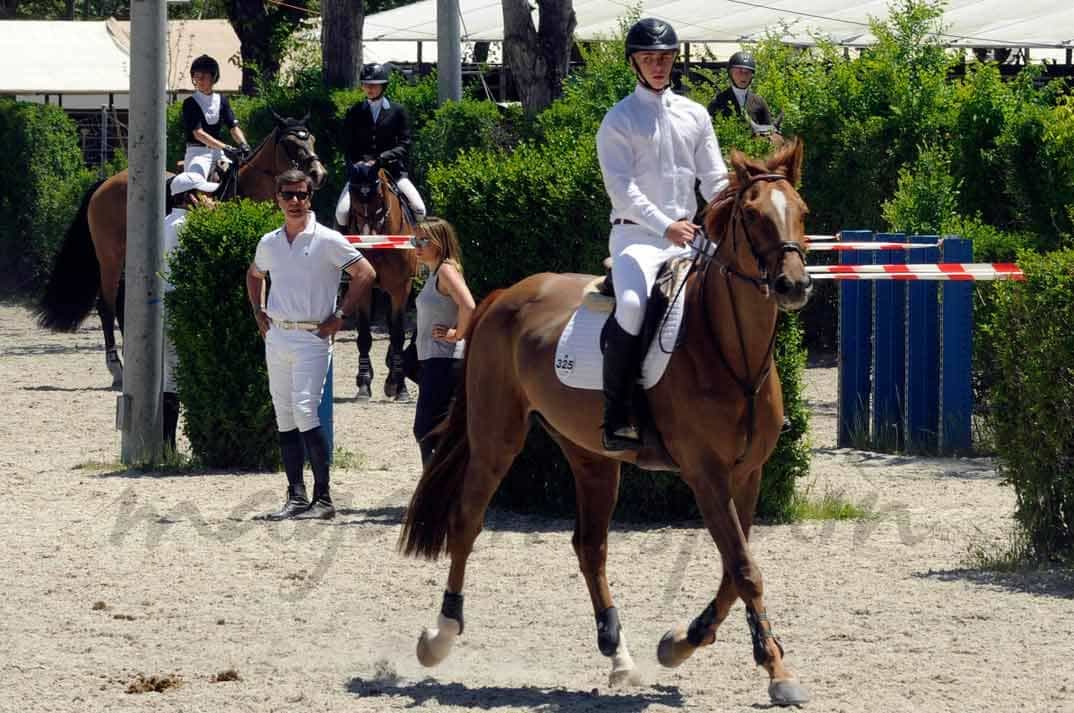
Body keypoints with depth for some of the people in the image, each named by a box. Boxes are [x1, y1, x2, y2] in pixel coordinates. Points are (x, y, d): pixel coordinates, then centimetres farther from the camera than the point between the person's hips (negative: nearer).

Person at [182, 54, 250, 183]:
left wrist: (243, 144, -18)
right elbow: (198, 133, -13)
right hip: (197, 152, -5)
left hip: (218, 153, 5)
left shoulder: (222, 100, 13)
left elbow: (233, 126, 4)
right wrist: (227, 147, -23)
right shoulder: (190, 103, -2)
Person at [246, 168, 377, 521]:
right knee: (284, 418, 6)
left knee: (305, 411, -16)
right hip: (276, 337, 6)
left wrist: (340, 316, -8)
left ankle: (323, 498, -14)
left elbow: (364, 273, -6)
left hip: (313, 337, -6)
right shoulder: (269, 243, 11)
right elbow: (254, 274, 31)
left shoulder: (327, 241, -6)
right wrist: (258, 312, 17)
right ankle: (296, 497, 10)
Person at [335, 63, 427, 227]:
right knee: (342, 212, -20)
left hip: (392, 169, -1)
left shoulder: (397, 111, 4)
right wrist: (359, 163, -12)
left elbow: (404, 146, -2)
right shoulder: (354, 113, 8)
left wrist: (381, 159, -16)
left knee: (419, 210, -17)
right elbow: (348, 147, 7)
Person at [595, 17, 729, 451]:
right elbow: (622, 188, -11)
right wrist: (665, 227, -25)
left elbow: (715, 180, 10)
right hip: (636, 234, -6)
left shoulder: (694, 115, 14)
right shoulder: (619, 121, -1)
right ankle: (616, 420, -28)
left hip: (688, 234, 6)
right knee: (632, 304, -32)